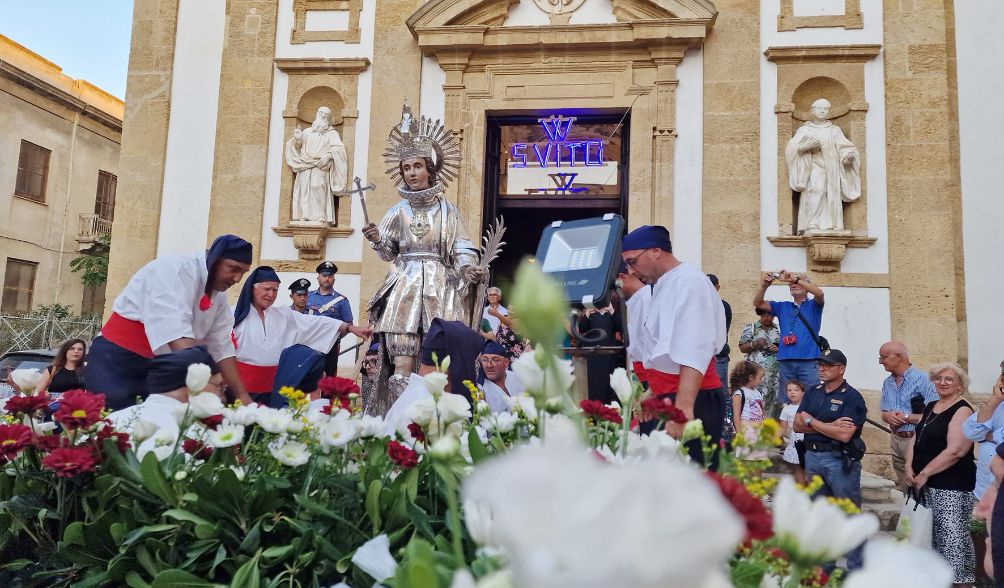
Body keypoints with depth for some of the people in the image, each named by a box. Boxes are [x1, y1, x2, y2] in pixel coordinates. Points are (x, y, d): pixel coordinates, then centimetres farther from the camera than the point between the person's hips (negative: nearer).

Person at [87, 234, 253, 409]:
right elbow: (177, 330, -31)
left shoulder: (219, 298, 5)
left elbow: (221, 348, 6)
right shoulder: (177, 269, -19)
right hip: (118, 359, -7)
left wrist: (242, 395, -2)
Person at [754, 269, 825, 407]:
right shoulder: (782, 307, 18)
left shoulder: (813, 305, 8)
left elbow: (819, 293, -14)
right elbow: (758, 304, 10)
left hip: (808, 361, -3)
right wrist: (764, 285, -8)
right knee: (785, 402, 4)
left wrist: (794, 277, -19)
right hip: (785, 362, 3)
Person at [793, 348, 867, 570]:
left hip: (840, 460, -6)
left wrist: (811, 421, -9)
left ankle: (856, 570, 9)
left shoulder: (852, 397, -8)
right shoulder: (812, 392, 11)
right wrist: (829, 426, -11)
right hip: (812, 456, 7)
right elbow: (797, 425, 3)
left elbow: (844, 435, -19)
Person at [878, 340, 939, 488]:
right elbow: (884, 413, 18)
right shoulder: (887, 383, 12)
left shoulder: (922, 380, -12)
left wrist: (907, 418, -15)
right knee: (905, 487, 13)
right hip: (895, 440, 7)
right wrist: (888, 416, -5)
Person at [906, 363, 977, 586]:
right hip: (926, 484, 8)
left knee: (952, 537, -8)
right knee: (932, 534, 15)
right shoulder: (930, 407, 14)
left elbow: (955, 451, -19)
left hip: (952, 487, -8)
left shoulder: (962, 411, -10)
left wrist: (924, 474, -16)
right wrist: (910, 469, -1)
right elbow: (916, 439, 14)